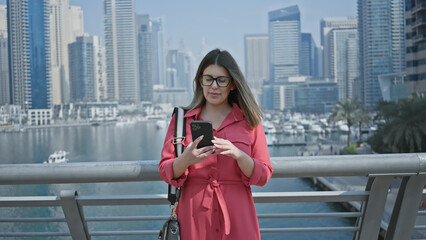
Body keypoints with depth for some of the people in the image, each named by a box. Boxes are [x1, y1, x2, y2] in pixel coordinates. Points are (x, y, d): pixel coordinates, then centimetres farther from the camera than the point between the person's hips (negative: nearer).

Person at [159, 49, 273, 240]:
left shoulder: (249, 121, 4)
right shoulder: (182, 118, 4)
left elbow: (263, 176, -1)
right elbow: (166, 172, 0)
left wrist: (238, 154, -19)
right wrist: (186, 159, -21)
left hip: (236, 216, 0)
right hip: (194, 216, 0)